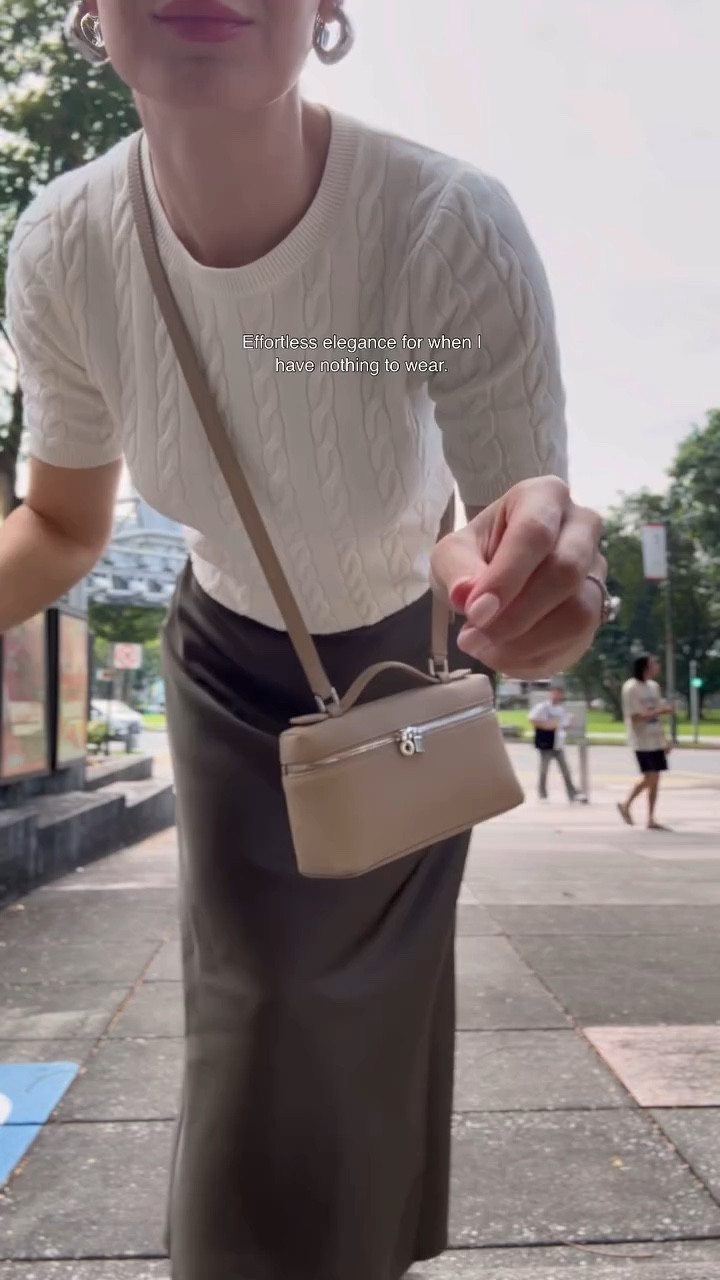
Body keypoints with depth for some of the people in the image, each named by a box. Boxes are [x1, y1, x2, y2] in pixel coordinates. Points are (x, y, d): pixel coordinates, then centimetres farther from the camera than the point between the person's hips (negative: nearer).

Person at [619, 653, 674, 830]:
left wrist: (664, 739, 14)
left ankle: (651, 819, 12)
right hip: (642, 741, -7)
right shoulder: (631, 688, -12)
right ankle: (627, 805, 9)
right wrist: (661, 711, -21)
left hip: (656, 741, 7)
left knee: (654, 780, 6)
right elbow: (636, 717, -17)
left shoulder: (654, 686, 12)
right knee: (650, 779, -11)